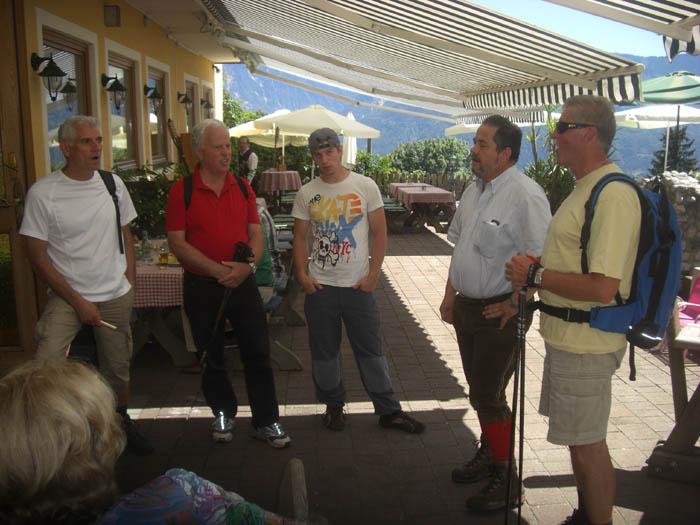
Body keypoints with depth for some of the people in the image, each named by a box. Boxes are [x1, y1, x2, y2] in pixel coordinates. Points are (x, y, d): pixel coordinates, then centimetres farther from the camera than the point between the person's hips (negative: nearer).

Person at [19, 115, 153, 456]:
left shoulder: (112, 183, 2)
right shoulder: (43, 193, -11)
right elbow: (37, 257, -9)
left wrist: (130, 284, 6)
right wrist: (78, 301, -11)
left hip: (116, 296, 4)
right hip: (67, 297, -3)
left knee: (117, 368, 14)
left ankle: (122, 423, 37)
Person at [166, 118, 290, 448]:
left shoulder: (242, 187, 6)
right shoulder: (182, 190, -6)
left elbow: (256, 233, 6)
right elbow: (177, 242, -10)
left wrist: (248, 265, -13)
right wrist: (218, 270, -18)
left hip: (243, 283, 2)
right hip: (202, 287, -2)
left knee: (258, 353, 3)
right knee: (211, 358, 13)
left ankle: (266, 421, 16)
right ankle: (223, 413, 34)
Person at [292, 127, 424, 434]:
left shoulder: (365, 186, -2)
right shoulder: (307, 193, 3)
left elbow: (379, 233, -1)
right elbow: (300, 237, 8)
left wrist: (373, 275, -8)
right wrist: (302, 274, -4)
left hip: (358, 284, -2)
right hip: (319, 286, 2)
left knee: (371, 349, 6)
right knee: (324, 352, 11)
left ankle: (389, 410, 19)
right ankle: (333, 405, 31)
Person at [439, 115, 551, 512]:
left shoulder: (525, 195, -20)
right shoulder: (474, 191, 9)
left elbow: (541, 258, -25)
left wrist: (515, 303, -18)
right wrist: (451, 293, 17)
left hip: (499, 312, -8)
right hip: (466, 307, 8)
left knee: (488, 397, 0)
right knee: (479, 388, 20)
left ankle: (507, 482, 18)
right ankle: (488, 456, 40)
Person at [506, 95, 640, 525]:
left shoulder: (614, 196, -22)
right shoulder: (586, 188, 12)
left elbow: (602, 287, -29)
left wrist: (534, 274, -18)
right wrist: (535, 272, 4)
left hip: (585, 344, -10)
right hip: (566, 335, 10)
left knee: (588, 444, 4)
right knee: (579, 439, 23)